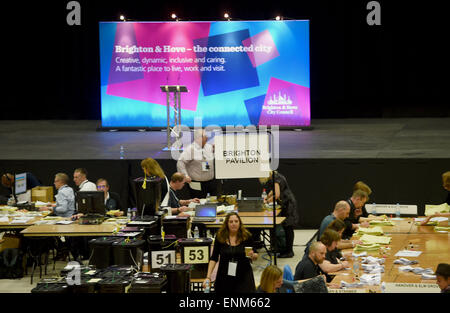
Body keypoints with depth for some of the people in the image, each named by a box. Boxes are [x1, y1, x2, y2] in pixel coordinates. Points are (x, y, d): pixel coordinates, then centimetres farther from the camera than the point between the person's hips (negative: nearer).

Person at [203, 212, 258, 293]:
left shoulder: (246, 236, -6)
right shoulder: (220, 236, -6)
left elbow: (255, 256, 4)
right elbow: (214, 258, -2)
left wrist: (253, 256, -19)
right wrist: (208, 277, -10)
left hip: (243, 276, -1)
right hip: (224, 276, 1)